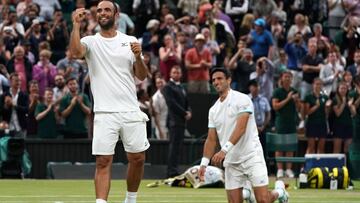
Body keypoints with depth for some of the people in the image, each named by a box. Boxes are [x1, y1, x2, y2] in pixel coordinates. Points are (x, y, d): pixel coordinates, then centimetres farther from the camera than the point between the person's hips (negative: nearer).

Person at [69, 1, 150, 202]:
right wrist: (76, 25, -24)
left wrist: (138, 57, -11)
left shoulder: (130, 41, 8)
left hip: (131, 111, 2)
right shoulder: (91, 42, 3)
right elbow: (76, 52, -20)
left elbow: (142, 76, 7)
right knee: (103, 162, -9)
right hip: (105, 114, -2)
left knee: (137, 159, 7)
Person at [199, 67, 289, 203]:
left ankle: (279, 192, 21)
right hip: (231, 162, 5)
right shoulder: (213, 110, 12)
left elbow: (241, 128, -19)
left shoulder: (242, 99, -8)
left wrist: (224, 150, -29)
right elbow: (211, 139, 13)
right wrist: (204, 163, 1)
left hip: (252, 157, -5)